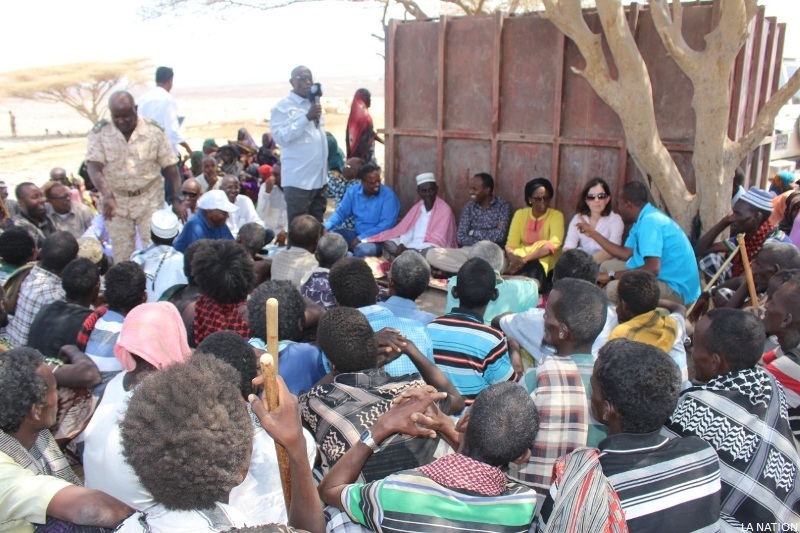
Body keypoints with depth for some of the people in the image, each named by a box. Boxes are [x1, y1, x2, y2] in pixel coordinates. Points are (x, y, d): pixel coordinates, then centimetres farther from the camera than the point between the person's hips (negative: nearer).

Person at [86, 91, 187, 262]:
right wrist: (107, 195, -31)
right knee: (122, 255, 8)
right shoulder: (99, 132, -5)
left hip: (149, 199, -1)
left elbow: (171, 167, -3)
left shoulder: (154, 130, -6)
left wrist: (177, 199, -8)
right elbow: (94, 167, -15)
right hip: (116, 201, 1)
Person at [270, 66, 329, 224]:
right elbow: (280, 137, -19)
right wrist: (307, 117, -22)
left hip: (320, 177, 7)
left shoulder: (315, 104, 16)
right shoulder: (283, 107, -7)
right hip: (298, 179, -7)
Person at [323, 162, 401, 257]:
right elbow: (341, 213, 6)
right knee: (329, 232, -18)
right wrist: (325, 227, -15)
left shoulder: (388, 195, -12)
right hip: (357, 234, 5)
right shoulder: (353, 191, 3)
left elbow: (386, 225, -18)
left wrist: (361, 238, -23)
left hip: (378, 239, -5)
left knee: (363, 249, -39)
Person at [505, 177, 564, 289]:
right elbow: (511, 244, -2)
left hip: (544, 260, -2)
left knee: (533, 266, -35)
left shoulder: (556, 215, -4)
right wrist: (514, 258, -28)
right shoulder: (520, 214, 5)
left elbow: (554, 244, -21)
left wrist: (526, 259, -33)